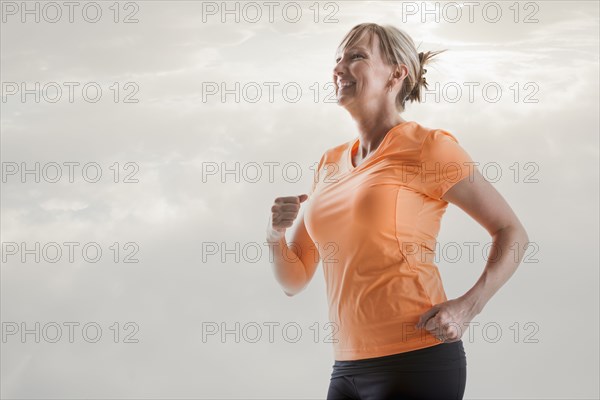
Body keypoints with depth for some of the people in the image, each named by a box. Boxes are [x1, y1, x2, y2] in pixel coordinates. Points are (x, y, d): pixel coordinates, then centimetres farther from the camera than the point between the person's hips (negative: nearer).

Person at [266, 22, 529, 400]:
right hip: (348, 368, 6)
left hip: (417, 360, -6)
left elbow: (512, 233, -1)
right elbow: (294, 280, 15)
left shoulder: (427, 147, -5)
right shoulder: (331, 163, 13)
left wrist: (467, 307, -14)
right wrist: (276, 234, -5)